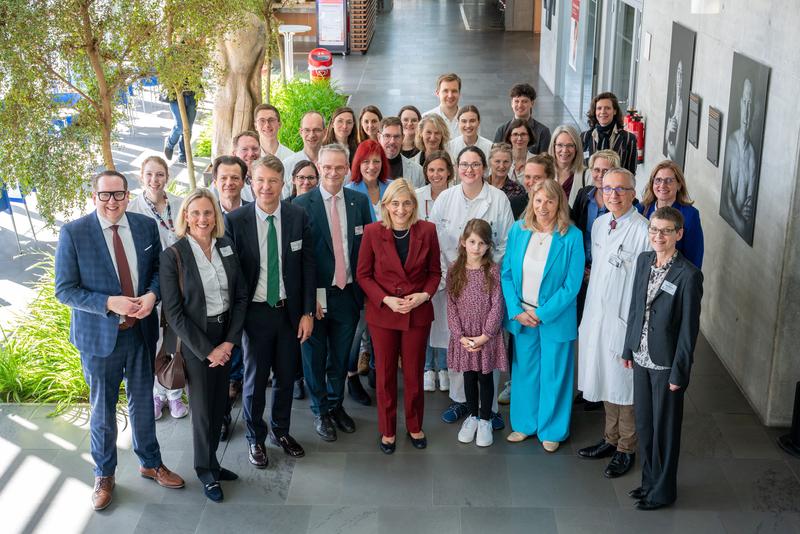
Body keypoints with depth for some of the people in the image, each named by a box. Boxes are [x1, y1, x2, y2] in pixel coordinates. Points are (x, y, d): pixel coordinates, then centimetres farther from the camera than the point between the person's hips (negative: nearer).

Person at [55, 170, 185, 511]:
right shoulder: (73, 233, -13)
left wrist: (152, 294, -14)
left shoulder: (146, 226, -3)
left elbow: (157, 268, 7)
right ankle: (104, 474, 33)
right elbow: (65, 290, -12)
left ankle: (150, 463, 39)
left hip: (142, 331, 3)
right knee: (102, 409, 12)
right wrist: (109, 303, -23)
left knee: (143, 402, 18)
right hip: (99, 336, -3)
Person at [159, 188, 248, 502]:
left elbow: (241, 296, 4)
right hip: (194, 342, -4)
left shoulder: (227, 248, 1)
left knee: (219, 405, 13)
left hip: (226, 339, 4)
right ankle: (206, 471, 27)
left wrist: (230, 340, -5)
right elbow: (173, 312, -13)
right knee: (203, 409, 7)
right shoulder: (173, 256, -13)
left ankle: (212, 462, 32)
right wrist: (206, 350, -14)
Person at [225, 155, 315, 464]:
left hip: (289, 311, 2)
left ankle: (281, 431, 36)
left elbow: (308, 266, 0)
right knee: (255, 379, 10)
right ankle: (256, 438, 30)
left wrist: (307, 312, -2)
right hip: (255, 311, -2)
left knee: (286, 375, 15)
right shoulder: (236, 221, -10)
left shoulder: (298, 217, -4)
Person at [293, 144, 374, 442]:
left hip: (348, 292, 3)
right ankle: (320, 411, 29)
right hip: (316, 295, -3)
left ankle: (336, 405, 37)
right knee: (315, 357, 10)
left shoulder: (360, 202, 2)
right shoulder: (302, 204, -8)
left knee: (341, 356, 16)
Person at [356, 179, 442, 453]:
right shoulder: (372, 232, -9)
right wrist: (386, 299, -16)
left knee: (414, 373, 12)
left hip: (418, 313, 1)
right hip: (382, 313, -1)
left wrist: (424, 295, -13)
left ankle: (415, 426, 32)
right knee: (385, 374, 11)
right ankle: (387, 430, 27)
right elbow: (363, 274, -3)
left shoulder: (427, 231, -5)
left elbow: (434, 272, 4)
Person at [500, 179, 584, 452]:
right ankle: (525, 424, 32)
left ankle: (552, 430, 26)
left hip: (554, 317, -3)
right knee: (524, 371, 15)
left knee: (553, 374, 9)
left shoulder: (572, 236, -13)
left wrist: (542, 314, -14)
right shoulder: (518, 230, -3)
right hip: (521, 315, 3)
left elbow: (572, 284, -13)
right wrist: (517, 310, -9)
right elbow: (506, 273, 1)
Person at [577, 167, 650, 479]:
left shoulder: (644, 231, -18)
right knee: (604, 379, 18)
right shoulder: (599, 224, 5)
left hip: (627, 318, -7)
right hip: (597, 313, 7)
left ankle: (626, 449, 23)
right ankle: (611, 439, 35)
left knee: (625, 383, 6)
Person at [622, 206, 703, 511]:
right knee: (643, 424, 17)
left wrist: (679, 373, -14)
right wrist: (629, 349, 12)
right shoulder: (644, 260, 3)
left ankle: (663, 490, 24)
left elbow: (689, 328, -15)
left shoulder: (688, 275, -18)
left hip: (666, 363, -6)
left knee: (665, 428, 8)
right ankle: (649, 480, 34)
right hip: (641, 358, 6)